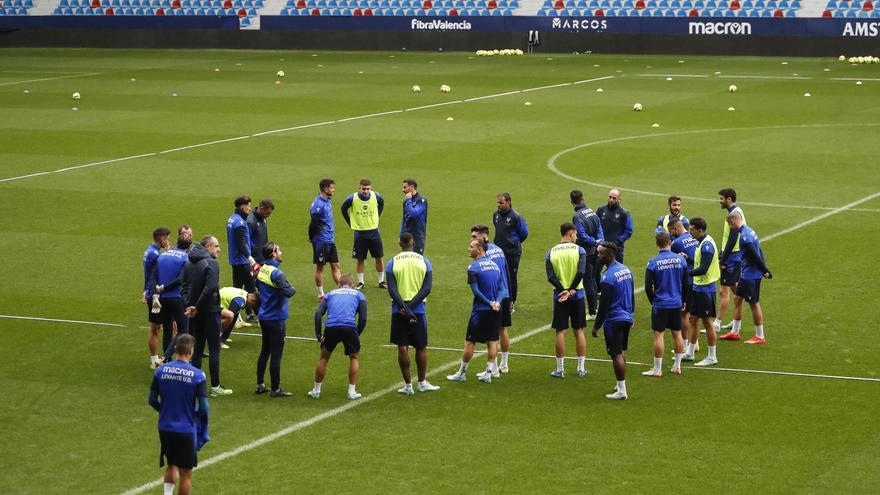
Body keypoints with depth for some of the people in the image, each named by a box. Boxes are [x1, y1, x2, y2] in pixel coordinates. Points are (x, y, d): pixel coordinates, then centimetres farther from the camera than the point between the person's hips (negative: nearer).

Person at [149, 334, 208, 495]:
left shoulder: (161, 370, -5)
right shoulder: (197, 375, -15)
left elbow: (152, 400, 1)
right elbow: (203, 408, -15)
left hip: (165, 427, 4)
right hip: (186, 429, -4)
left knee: (171, 466, 23)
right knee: (186, 474, 9)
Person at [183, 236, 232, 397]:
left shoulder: (188, 264, 10)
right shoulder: (211, 264, -14)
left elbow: (184, 287, 6)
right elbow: (210, 288, -24)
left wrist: (189, 305, -3)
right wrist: (197, 308, -16)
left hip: (194, 312, 7)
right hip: (210, 311, -7)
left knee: (196, 349, 13)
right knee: (214, 350, 0)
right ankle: (215, 387, 2)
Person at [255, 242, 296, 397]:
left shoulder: (262, 270, 4)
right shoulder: (276, 274, -22)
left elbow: (257, 286, 21)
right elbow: (288, 292, -28)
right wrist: (293, 288, -9)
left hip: (264, 318, 8)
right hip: (276, 319, -8)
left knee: (265, 351, 18)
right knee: (276, 355, 0)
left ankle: (260, 385, 25)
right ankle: (275, 389, 7)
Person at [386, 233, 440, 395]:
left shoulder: (392, 263, -1)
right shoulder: (424, 261, 3)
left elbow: (392, 290, -11)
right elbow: (427, 288, -7)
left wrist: (404, 308, -15)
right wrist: (411, 306, -10)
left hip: (399, 310, -1)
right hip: (418, 309, 1)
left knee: (402, 348, 5)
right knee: (421, 347, 14)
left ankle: (408, 385, 6)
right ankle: (422, 383, 21)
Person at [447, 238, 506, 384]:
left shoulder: (473, 268, -11)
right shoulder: (495, 265, 10)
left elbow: (476, 291, -15)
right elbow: (501, 289, 6)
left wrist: (490, 303, -10)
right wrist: (496, 302, -7)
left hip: (480, 310, -6)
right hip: (495, 311, 6)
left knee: (469, 342, 4)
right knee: (492, 341, 10)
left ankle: (462, 373, 11)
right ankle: (489, 373, 10)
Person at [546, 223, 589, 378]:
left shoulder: (551, 252, 1)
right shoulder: (579, 250, -5)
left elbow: (551, 277, -10)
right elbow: (581, 272, -17)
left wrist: (563, 290, -14)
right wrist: (571, 290, -12)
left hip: (560, 296, 1)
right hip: (577, 295, -1)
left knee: (560, 332, 5)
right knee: (579, 331, 9)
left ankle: (560, 369, 6)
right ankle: (581, 368, 13)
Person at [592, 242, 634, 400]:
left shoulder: (608, 277, -21)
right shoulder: (626, 270, 6)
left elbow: (604, 305, -19)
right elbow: (632, 296, 15)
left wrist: (596, 326, -12)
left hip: (614, 320, -9)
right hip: (627, 317, 9)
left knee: (616, 355, -2)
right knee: (621, 352, 20)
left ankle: (621, 391, 1)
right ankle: (621, 385, 29)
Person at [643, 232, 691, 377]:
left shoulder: (653, 263, -11)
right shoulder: (680, 259, -3)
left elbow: (648, 287, -7)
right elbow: (687, 283, 5)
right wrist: (684, 301, 18)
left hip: (660, 304, -3)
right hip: (676, 304, 4)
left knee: (658, 335, 1)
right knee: (677, 333, 13)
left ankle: (657, 369, 5)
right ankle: (677, 366, 20)